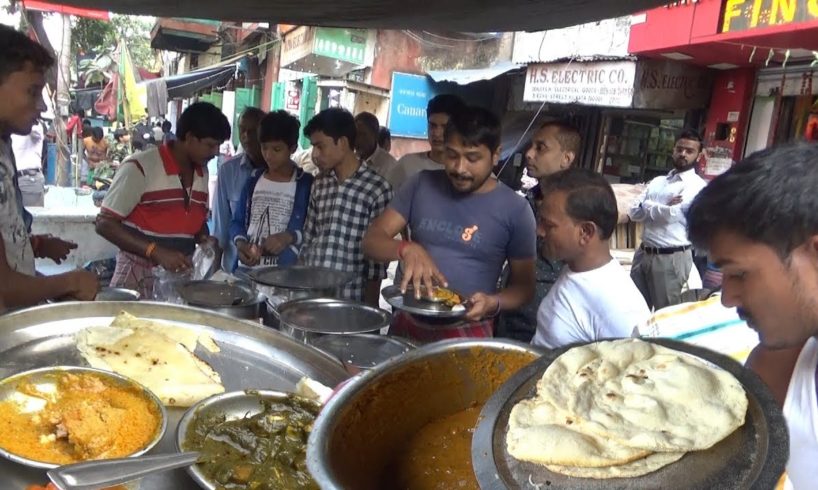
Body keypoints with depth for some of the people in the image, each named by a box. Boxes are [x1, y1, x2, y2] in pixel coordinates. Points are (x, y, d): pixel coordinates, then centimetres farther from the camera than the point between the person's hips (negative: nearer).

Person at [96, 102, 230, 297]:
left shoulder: (203, 173, 7)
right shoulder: (140, 167, -13)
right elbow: (105, 224, -13)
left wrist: (204, 238, -2)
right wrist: (157, 252, -23)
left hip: (181, 277, 5)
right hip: (140, 278, -5)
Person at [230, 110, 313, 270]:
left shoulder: (306, 184, -4)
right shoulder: (254, 179, 10)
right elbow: (237, 222, 12)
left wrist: (291, 237, -21)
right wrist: (240, 242, -7)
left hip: (286, 271, -4)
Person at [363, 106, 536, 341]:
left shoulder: (515, 209, -7)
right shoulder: (421, 185, -1)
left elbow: (524, 286, -1)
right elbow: (372, 240, -3)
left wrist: (493, 303, -22)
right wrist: (406, 249, -25)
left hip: (467, 334, -2)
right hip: (407, 324, 3)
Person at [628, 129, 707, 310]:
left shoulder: (697, 186, -6)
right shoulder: (657, 181, 13)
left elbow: (672, 213, -20)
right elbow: (634, 212, 3)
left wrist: (647, 206, -1)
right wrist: (663, 208, -12)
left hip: (672, 258, -6)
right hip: (643, 253, 6)